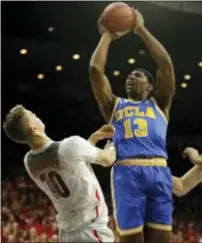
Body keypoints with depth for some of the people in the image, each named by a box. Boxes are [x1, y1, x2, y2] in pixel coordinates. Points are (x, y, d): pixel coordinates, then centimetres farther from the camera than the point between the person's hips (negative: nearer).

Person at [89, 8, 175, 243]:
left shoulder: (158, 104, 25)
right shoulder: (114, 105, 27)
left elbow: (166, 64, 14)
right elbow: (95, 69, 16)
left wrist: (141, 30, 19)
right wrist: (106, 36, 26)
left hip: (158, 172, 0)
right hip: (126, 172, 0)